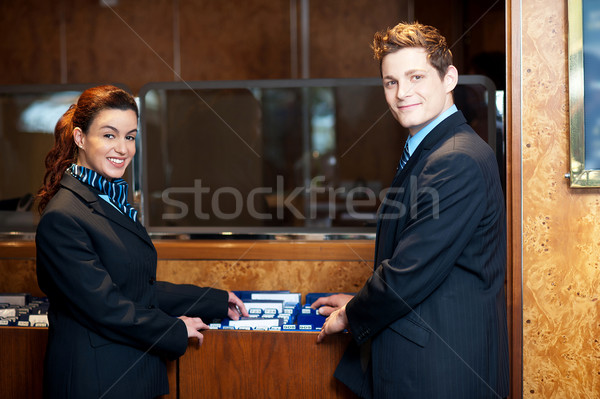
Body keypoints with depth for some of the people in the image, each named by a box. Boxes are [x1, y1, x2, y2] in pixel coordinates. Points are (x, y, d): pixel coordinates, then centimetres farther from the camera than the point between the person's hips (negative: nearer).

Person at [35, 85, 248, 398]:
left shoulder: (111, 202, 12)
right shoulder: (62, 218, -18)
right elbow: (104, 306, -19)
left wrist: (217, 302, 16)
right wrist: (175, 330, -8)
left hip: (136, 373, 9)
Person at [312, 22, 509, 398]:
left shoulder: (458, 160, -21)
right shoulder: (424, 152, 12)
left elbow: (413, 271, -21)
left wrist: (351, 316, -7)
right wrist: (362, 303, 10)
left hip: (441, 368, -9)